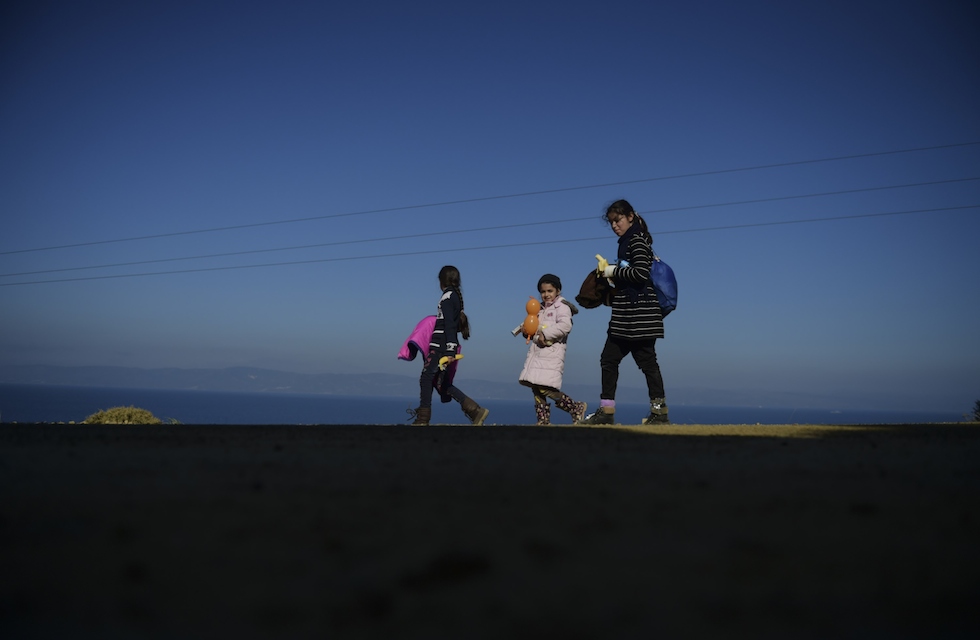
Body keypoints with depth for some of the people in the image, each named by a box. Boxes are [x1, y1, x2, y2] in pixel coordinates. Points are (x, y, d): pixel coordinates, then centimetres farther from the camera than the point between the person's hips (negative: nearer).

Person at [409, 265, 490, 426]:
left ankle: (423, 419, 1)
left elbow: (449, 325, -19)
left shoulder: (447, 297, -11)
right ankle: (475, 410, 6)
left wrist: (450, 349, -24)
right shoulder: (456, 296, 15)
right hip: (446, 346, 9)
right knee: (443, 384, 11)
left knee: (426, 378, -2)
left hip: (441, 346, -9)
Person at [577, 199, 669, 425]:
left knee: (646, 360, -5)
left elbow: (641, 273, -21)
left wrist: (614, 271, -12)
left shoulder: (637, 241, -8)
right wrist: (611, 275, 5)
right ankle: (606, 411, 9)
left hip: (639, 311, -10)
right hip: (627, 314, 10)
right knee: (609, 359, 7)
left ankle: (660, 410, 1)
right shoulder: (626, 243, 19)